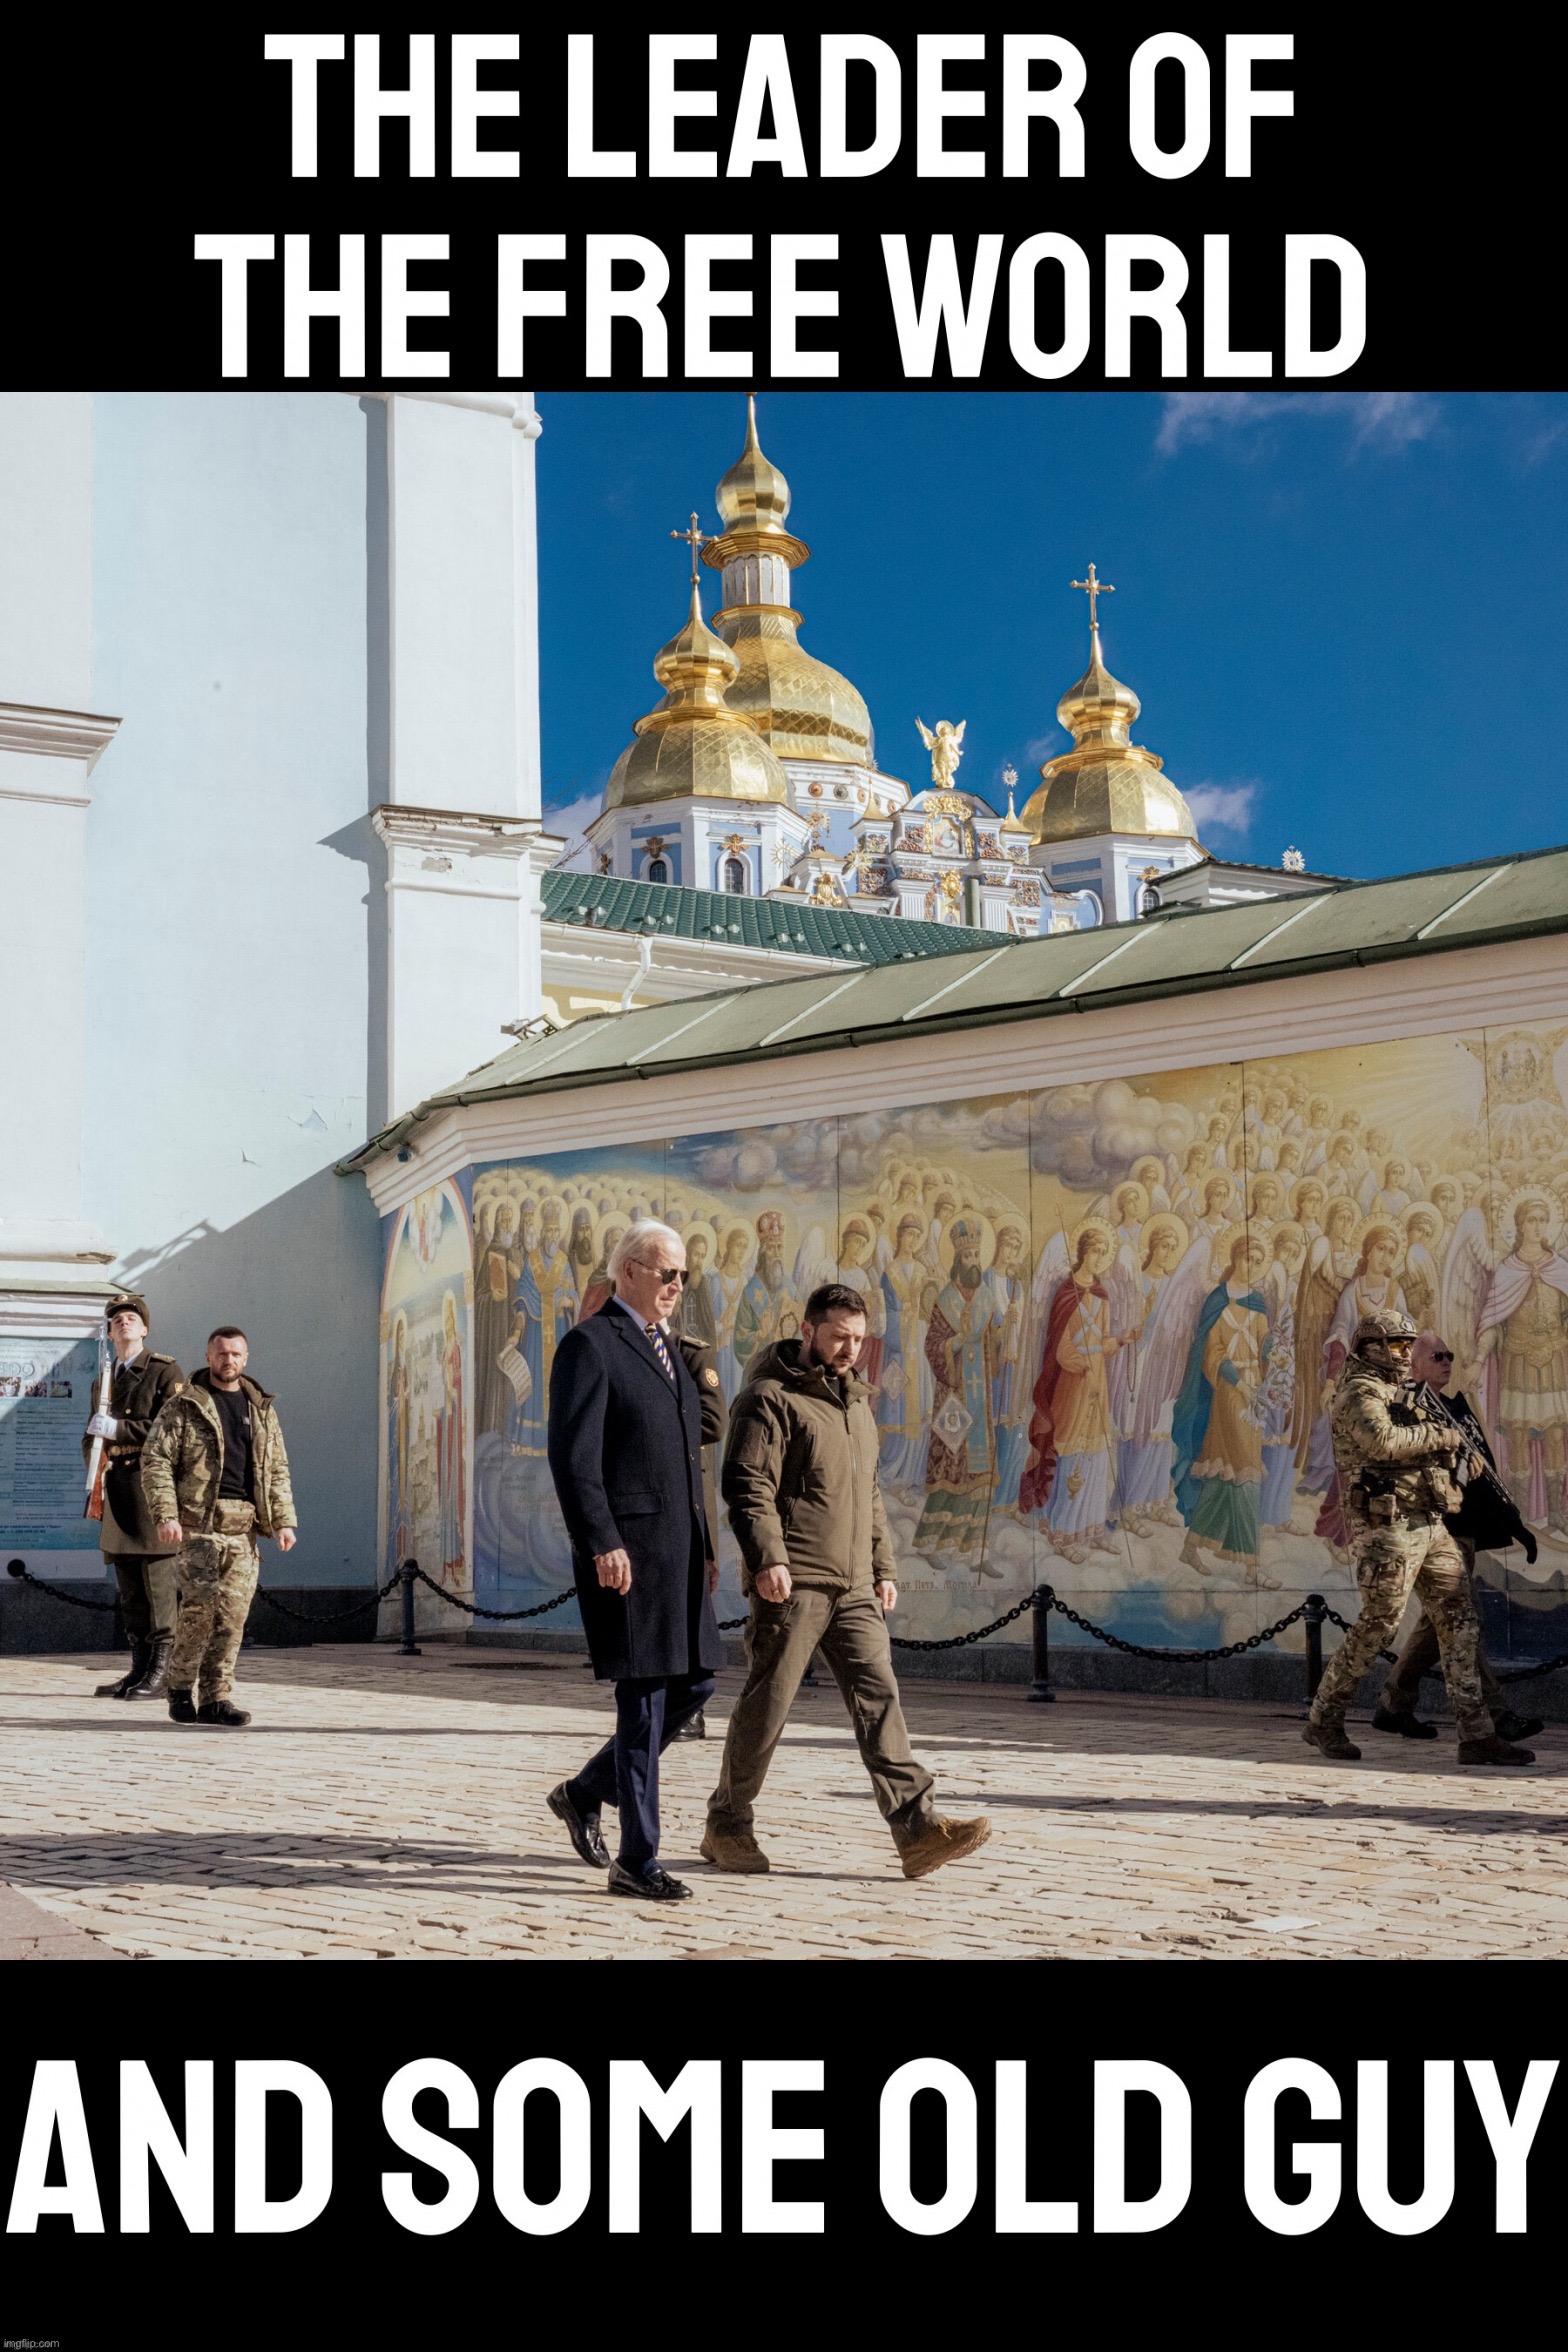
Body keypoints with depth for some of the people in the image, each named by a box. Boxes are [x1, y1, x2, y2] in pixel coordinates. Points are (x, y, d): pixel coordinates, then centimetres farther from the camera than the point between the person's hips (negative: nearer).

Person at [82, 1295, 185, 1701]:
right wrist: (95, 1457, 5)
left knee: (158, 1583, -9)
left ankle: (163, 1673, -7)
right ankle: (140, 1669, 13)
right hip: (117, 1490, 7)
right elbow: (92, 1435, 27)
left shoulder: (165, 1371, 0)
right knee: (129, 1587, 8)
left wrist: (118, 1429, -16)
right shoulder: (106, 1380, 21)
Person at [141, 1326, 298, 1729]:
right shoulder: (184, 1405, 2)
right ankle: (181, 1689, 6)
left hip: (243, 1527, 4)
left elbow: (278, 1469, 18)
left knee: (233, 1612, 0)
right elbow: (155, 1460, -3)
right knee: (200, 1605, -11)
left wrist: (284, 1520, 8)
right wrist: (165, 1514, -14)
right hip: (199, 1521, -4)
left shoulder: (262, 1409, 17)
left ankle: (215, 1696, 6)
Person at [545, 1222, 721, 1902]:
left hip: (676, 1550, 9)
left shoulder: (667, 1349, 19)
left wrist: (704, 1547, 20)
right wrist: (602, 1544, -22)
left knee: (692, 1686, 11)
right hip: (625, 1551, -9)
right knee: (643, 1701, -4)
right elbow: (573, 1457, -16)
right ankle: (636, 1862, 4)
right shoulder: (590, 1345, -8)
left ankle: (586, 1792, 26)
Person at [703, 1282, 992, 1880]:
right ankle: (727, 1827, 13)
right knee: (766, 1705, -1)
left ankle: (917, 1831, -7)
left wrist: (884, 1567, 23)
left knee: (878, 1697, -2)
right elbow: (748, 1484, -15)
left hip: (853, 1587, 7)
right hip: (792, 1583, -7)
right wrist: (766, 1557, -25)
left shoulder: (856, 1402, 21)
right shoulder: (771, 1398, -5)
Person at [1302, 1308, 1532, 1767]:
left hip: (1428, 1525, 9)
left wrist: (1458, 1449, 9)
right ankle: (1323, 1720, 8)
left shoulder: (1405, 1394, 22)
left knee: (1459, 1618, 1)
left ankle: (1476, 1735, -2)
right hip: (1387, 1525, -9)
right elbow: (1383, 1441, -26)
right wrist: (1440, 1435, -15)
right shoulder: (1359, 1393, -8)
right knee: (1379, 1622, -7)